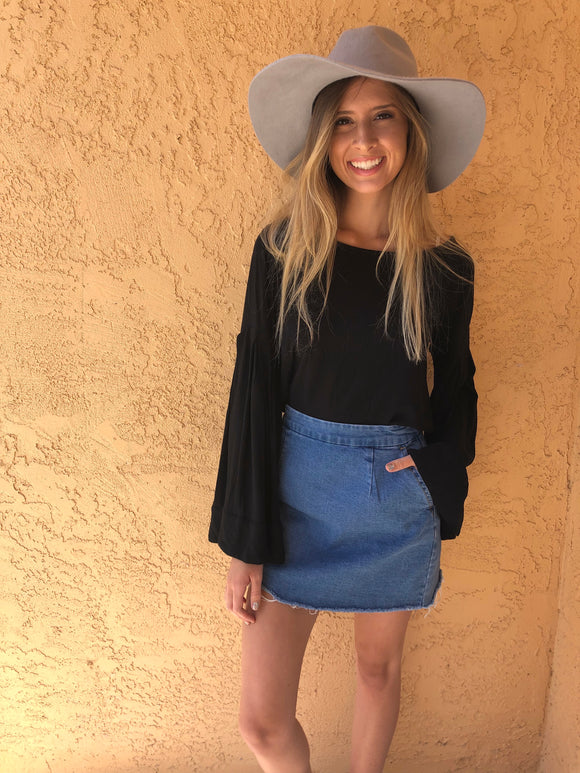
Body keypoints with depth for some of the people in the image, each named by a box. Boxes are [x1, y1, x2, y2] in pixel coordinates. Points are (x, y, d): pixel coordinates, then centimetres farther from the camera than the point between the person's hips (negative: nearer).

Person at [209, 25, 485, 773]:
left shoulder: (443, 265, -4)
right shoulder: (285, 248, -8)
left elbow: (455, 387, 10)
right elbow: (254, 389, -7)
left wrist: (438, 472, -8)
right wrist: (244, 541, -7)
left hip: (398, 495, 1)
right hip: (297, 487, -1)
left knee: (379, 667, 21)